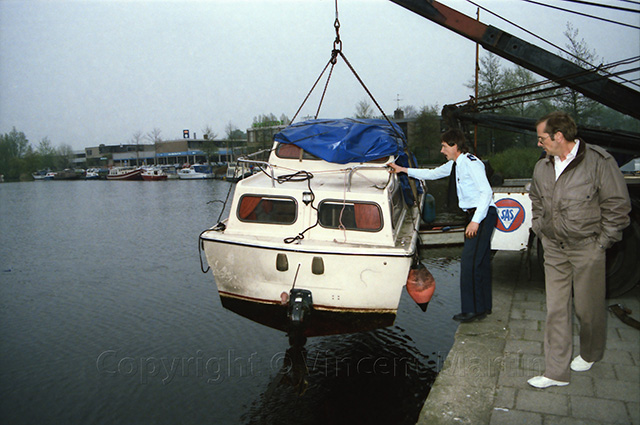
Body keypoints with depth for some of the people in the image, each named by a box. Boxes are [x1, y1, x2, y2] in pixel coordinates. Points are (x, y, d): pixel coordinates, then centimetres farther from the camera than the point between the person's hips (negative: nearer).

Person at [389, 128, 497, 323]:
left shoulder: (471, 163, -14)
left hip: (483, 214, -10)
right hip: (474, 215, 10)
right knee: (480, 261, 13)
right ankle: (484, 307, 21)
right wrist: (403, 170, 26)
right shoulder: (454, 164, 14)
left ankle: (473, 310, -4)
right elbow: (432, 174, 27)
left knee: (470, 261, -11)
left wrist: (475, 221, -25)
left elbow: (487, 192, -20)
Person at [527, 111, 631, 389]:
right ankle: (556, 372, 14)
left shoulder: (599, 162, -13)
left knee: (588, 308, 10)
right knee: (555, 309, 5)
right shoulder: (542, 167, 5)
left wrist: (601, 242, -8)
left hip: (587, 249, -5)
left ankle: (589, 354, 39)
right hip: (554, 248, 5)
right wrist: (540, 231, 14)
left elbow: (617, 206, -9)